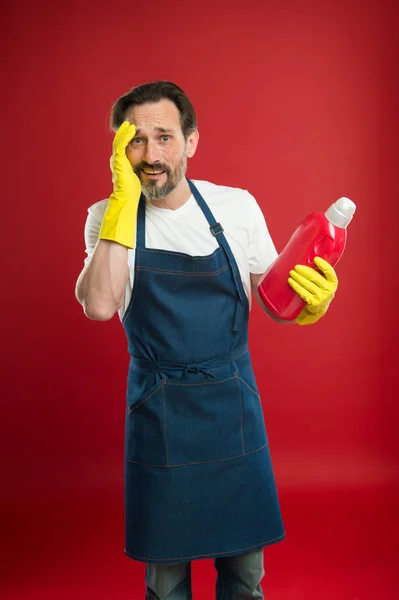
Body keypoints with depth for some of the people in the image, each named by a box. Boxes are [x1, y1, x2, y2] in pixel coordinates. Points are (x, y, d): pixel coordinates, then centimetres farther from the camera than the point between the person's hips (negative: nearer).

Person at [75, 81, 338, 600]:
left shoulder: (237, 206, -4)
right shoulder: (109, 217, -7)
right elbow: (98, 305, -25)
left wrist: (312, 305, -18)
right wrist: (125, 198, -24)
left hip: (233, 404, 1)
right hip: (157, 409, -1)